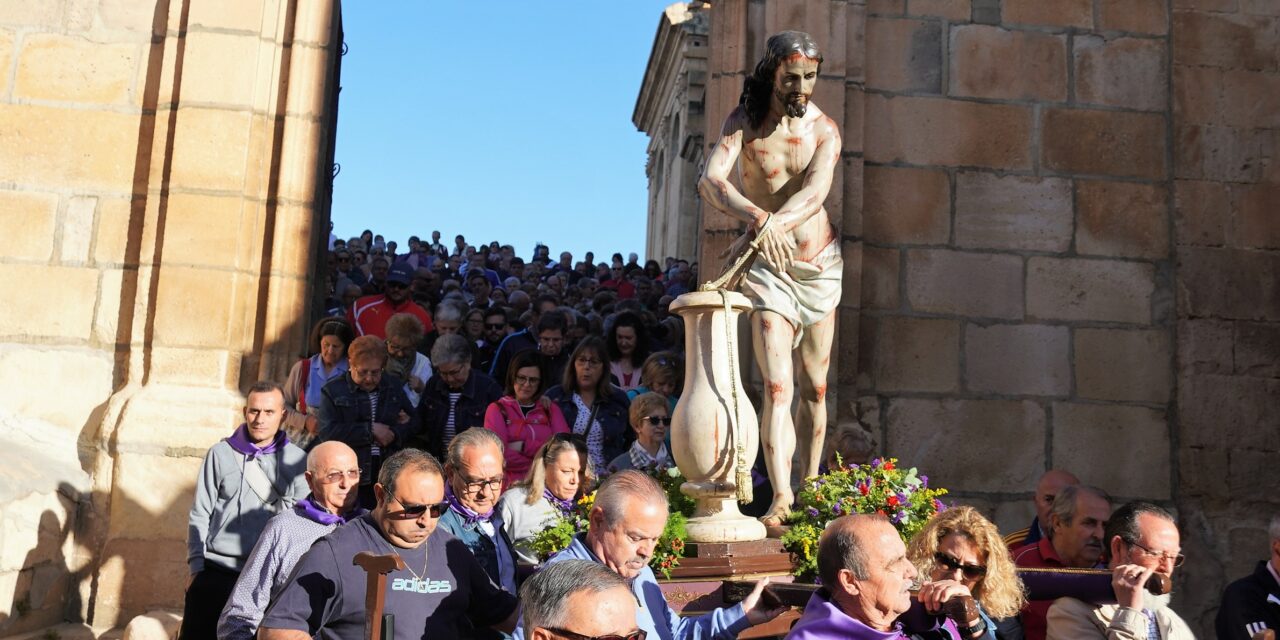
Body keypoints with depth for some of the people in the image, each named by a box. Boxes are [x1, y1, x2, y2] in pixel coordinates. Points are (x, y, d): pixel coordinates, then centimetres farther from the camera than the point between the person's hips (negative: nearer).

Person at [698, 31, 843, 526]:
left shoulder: (824, 128, -2)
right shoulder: (744, 121, -5)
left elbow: (815, 193, -19)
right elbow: (709, 182, -21)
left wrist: (775, 223, -39)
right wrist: (759, 218, -39)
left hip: (820, 263, 2)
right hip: (768, 266, -2)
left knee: (815, 387, 7)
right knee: (777, 386, -12)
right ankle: (781, 498, -13)